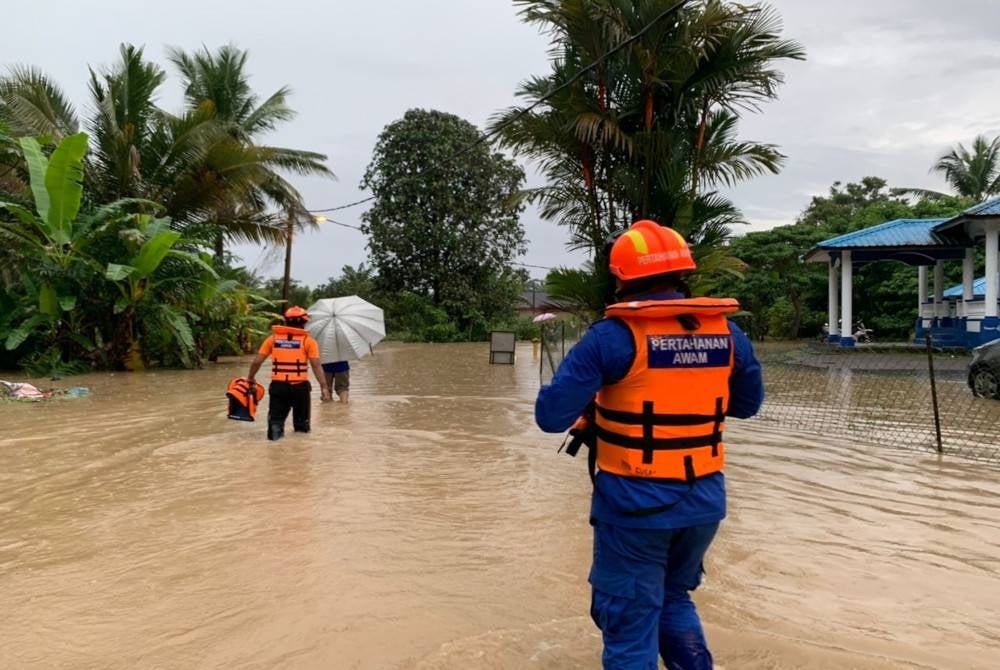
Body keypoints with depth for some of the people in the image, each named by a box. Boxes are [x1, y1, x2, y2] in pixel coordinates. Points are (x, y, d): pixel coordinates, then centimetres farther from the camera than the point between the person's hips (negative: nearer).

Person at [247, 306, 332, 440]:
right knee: (301, 423, 14)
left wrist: (251, 378, 20)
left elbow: (257, 362, 5)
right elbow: (316, 366, -9)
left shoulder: (273, 338, 6)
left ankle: (276, 432, -18)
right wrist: (324, 387, -9)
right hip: (300, 386, -1)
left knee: (276, 418, 8)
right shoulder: (308, 340, -1)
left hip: (278, 385, 1)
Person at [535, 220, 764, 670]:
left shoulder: (614, 335, -14)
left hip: (636, 504, -5)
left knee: (631, 623, 10)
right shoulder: (726, 331, 1)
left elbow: (551, 416, -15)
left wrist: (589, 405, 5)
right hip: (705, 500, 5)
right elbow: (748, 404, 16)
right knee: (675, 598, 28)